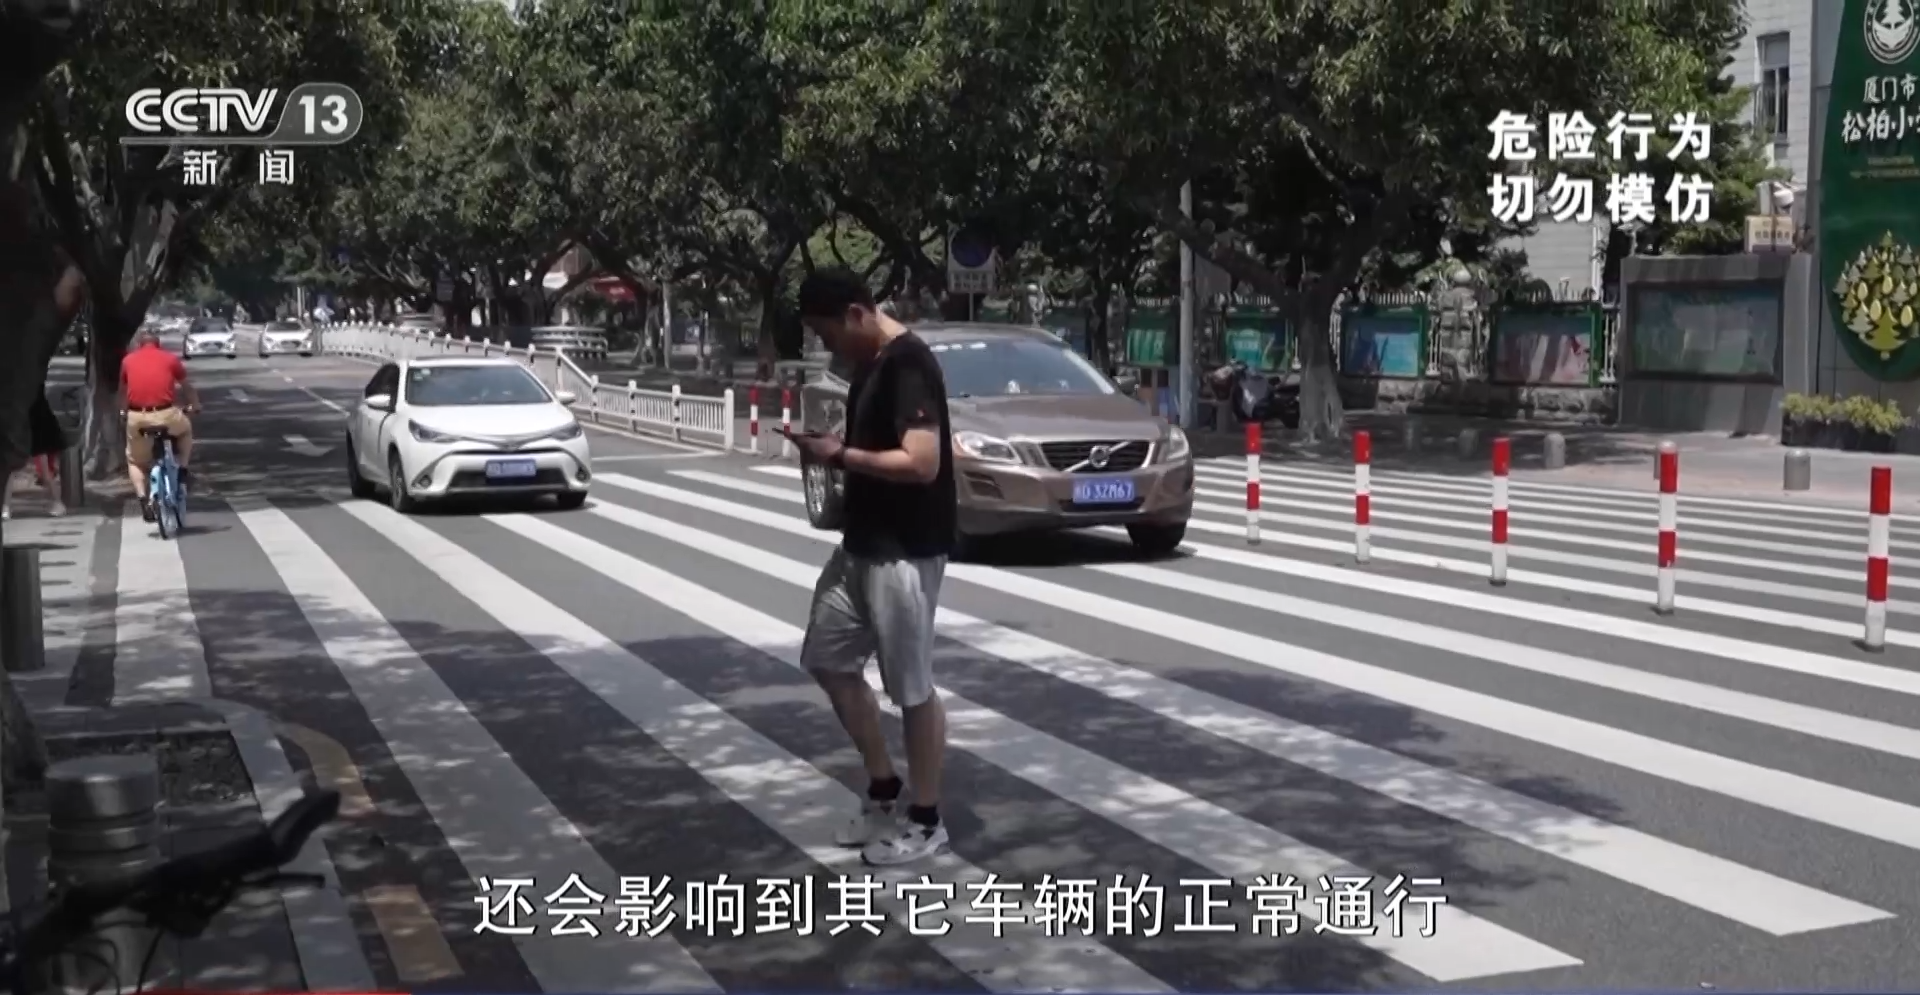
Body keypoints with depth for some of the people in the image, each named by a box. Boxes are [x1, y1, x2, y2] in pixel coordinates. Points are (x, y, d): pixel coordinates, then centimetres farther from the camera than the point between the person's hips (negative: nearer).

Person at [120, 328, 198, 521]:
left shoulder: (128, 360, 14)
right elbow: (186, 387, 22)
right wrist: (195, 405, 40)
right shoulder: (170, 358, 11)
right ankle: (182, 470, 20)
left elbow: (122, 390, 25)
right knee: (186, 430, 33)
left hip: (137, 417, 1)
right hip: (167, 414, -1)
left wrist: (124, 410, 43)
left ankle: (143, 500, 4)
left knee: (135, 461, 21)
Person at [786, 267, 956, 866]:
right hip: (861, 544, 10)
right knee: (828, 659, 15)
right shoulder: (869, 366, 11)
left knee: (911, 685, 0)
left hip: (906, 552, -10)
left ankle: (925, 821, 15)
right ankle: (883, 788, 28)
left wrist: (839, 455, -21)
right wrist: (831, 451, 7)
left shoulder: (909, 365, -19)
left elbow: (922, 463, -27)